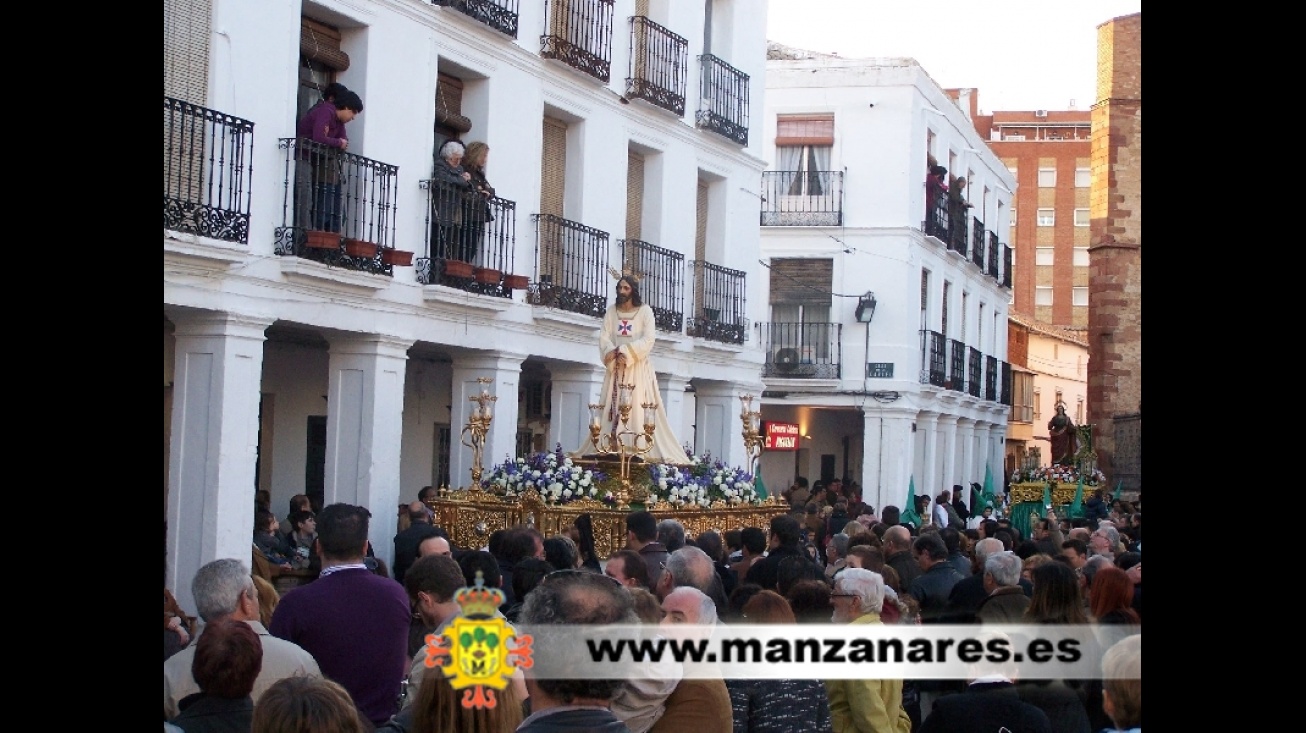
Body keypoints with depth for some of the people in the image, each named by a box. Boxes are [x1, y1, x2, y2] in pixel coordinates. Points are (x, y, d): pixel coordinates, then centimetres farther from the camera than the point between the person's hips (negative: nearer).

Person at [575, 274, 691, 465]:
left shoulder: (645, 311, -1)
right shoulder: (612, 312, 11)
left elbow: (648, 339, -12)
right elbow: (603, 337, 2)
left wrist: (626, 353, -20)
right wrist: (612, 353, -18)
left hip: (638, 367, -4)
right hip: (616, 368, 4)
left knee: (639, 408, -10)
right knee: (612, 407, -1)